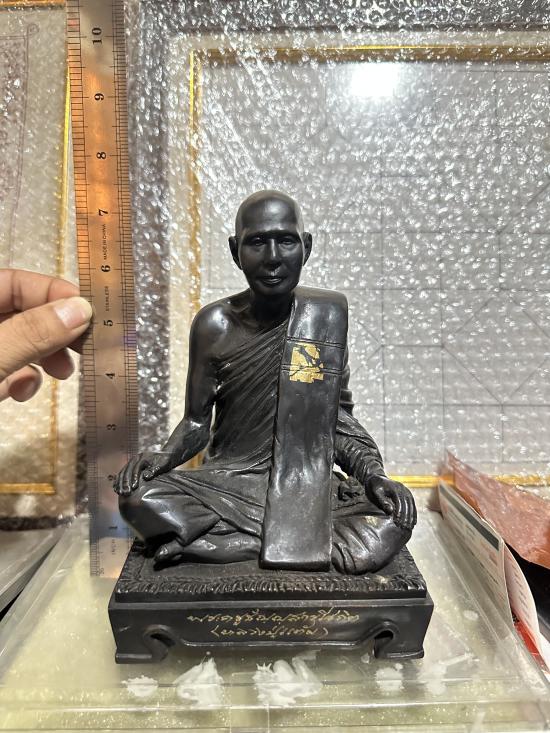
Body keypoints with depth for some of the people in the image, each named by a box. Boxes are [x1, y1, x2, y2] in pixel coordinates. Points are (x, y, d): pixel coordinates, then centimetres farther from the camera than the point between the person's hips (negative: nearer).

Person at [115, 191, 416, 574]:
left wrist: (373, 473, -11)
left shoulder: (328, 313, -4)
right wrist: (163, 458, -16)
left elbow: (338, 416, 4)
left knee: (395, 518, -25)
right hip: (227, 482, 0)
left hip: (309, 485, 1)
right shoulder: (214, 324, -6)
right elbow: (197, 422, 3)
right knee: (140, 500, -25)